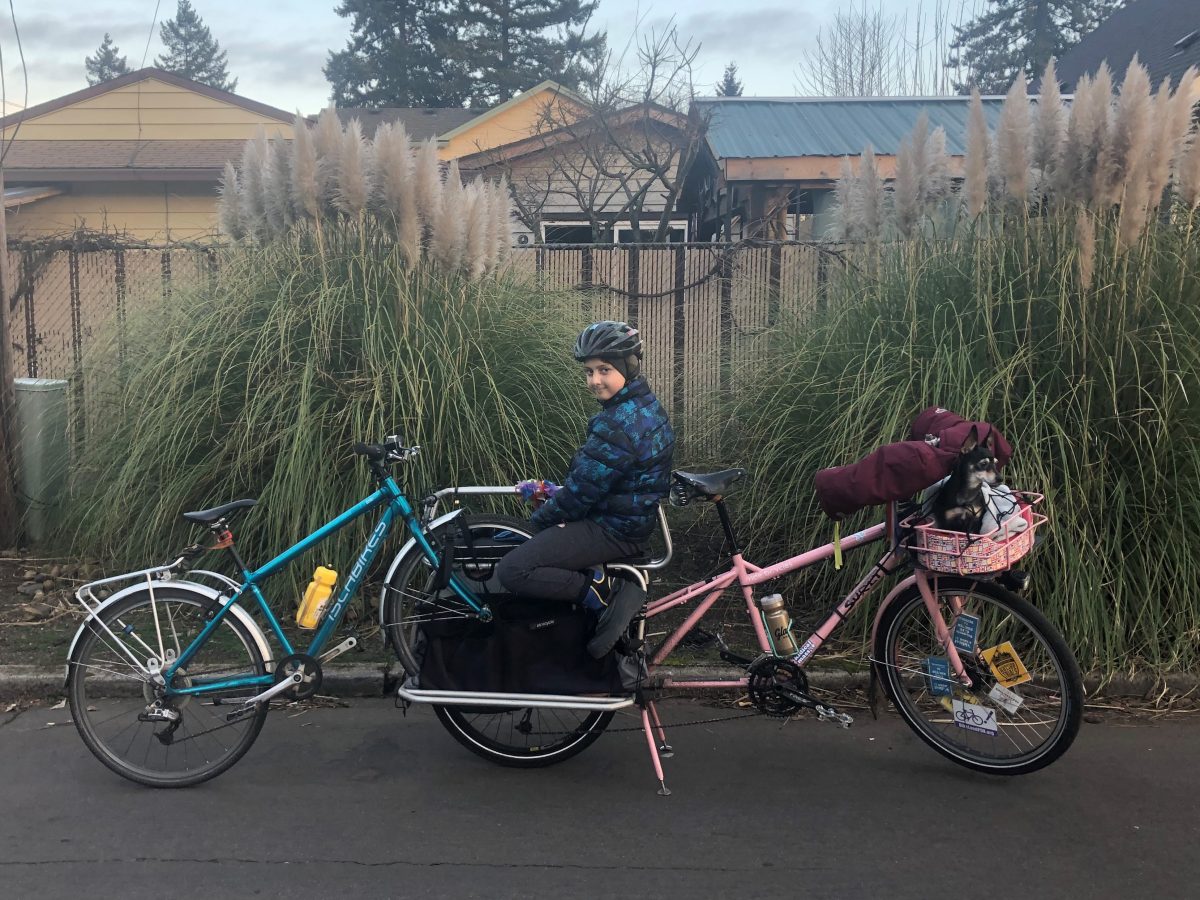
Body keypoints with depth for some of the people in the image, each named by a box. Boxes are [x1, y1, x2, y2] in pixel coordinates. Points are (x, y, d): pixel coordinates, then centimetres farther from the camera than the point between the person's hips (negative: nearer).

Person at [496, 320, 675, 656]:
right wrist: (555, 497, 12)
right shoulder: (646, 405, 7)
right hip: (632, 515, 10)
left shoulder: (619, 424, -25)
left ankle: (599, 593, -11)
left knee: (511, 571, -16)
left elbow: (581, 491, -21)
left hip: (613, 530, -10)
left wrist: (540, 516, -4)